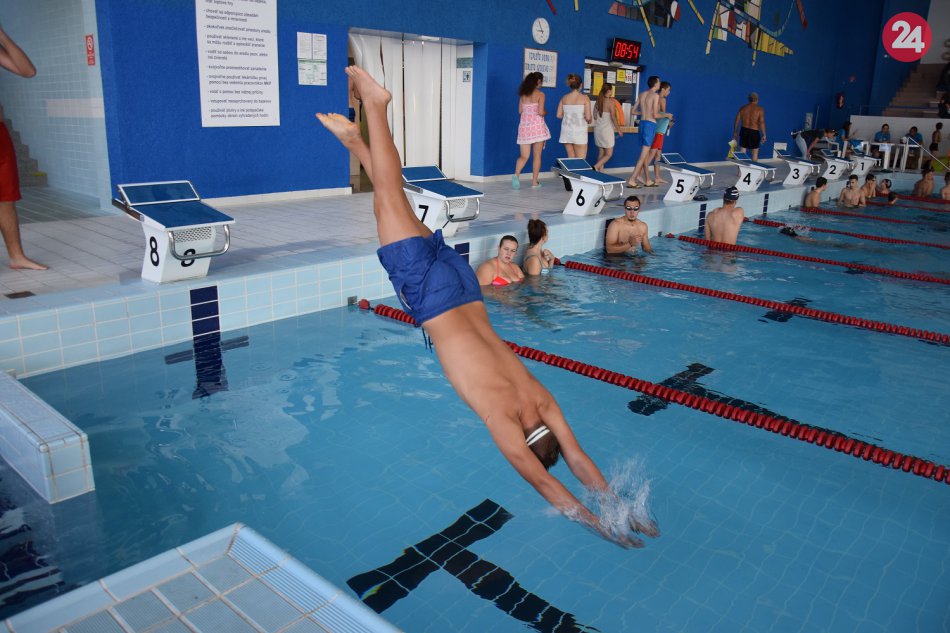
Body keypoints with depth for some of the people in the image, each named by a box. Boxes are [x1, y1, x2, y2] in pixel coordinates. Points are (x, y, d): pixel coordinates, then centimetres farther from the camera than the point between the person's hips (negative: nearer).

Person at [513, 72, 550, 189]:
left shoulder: (523, 94, 8)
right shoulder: (540, 94, -6)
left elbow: (520, 111, 9)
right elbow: (540, 112, -13)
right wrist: (545, 112, 8)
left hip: (524, 127, 4)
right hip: (537, 127, -4)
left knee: (524, 156, 5)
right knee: (537, 156, 7)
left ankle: (516, 174, -22)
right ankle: (534, 182, 10)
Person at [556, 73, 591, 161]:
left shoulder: (564, 98, 4)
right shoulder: (585, 98, -7)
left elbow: (559, 115, 6)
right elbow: (588, 117, -11)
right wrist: (589, 121, 11)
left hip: (567, 131, 4)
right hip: (579, 132, -4)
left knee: (571, 159, 12)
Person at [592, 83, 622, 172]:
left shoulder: (598, 101, 4)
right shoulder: (611, 102, -13)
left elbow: (595, 116, 7)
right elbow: (613, 118, -14)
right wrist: (618, 130, -5)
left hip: (598, 129, 6)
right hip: (607, 130, -6)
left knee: (601, 152, 12)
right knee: (608, 154, 2)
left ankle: (600, 171, 11)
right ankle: (596, 167, -15)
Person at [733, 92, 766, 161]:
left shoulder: (743, 108, 6)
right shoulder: (759, 109, -5)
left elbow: (737, 121, 5)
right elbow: (762, 122, -12)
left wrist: (735, 133, 14)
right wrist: (764, 135, -9)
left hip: (744, 131, 3)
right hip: (754, 132, -3)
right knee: (755, 153, 9)